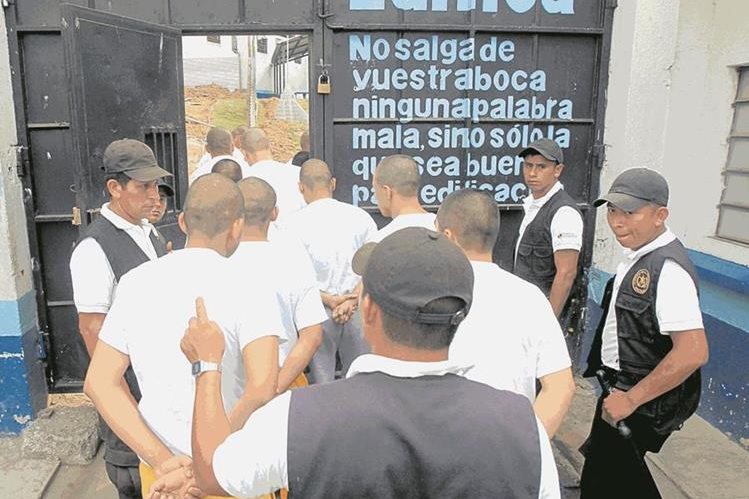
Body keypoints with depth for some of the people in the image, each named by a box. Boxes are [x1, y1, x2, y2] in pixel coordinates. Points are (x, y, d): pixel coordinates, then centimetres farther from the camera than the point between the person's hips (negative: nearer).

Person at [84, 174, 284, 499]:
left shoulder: (135, 282, -4)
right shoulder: (249, 291, -19)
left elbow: (99, 382, -6)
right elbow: (262, 389, -31)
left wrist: (162, 460, -11)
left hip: (158, 468, 4)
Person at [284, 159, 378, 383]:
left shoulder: (296, 222, -7)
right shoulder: (361, 216, 0)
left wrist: (329, 300, -8)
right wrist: (352, 300, -7)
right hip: (357, 309, 2)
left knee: (321, 381, 9)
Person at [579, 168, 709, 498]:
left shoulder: (668, 269, -26)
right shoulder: (638, 254, 2)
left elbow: (693, 351, -31)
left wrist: (630, 398, -23)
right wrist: (621, 391, 15)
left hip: (644, 402, -9)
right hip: (621, 386, 9)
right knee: (620, 472, 27)